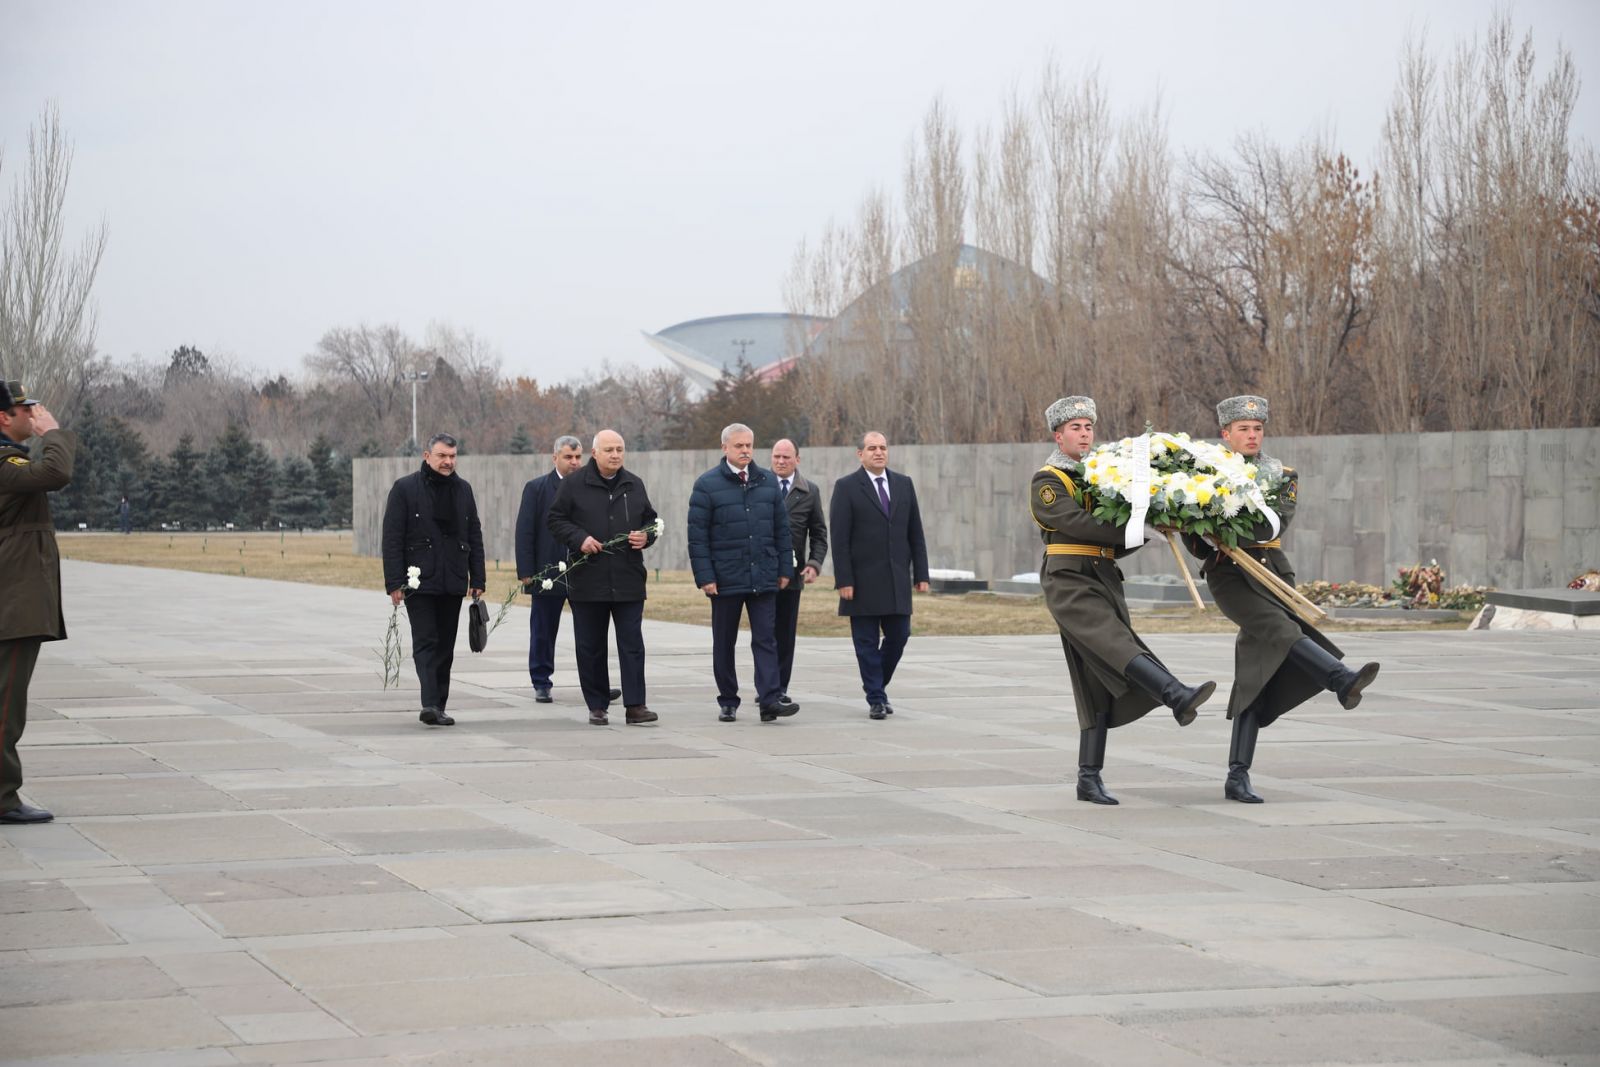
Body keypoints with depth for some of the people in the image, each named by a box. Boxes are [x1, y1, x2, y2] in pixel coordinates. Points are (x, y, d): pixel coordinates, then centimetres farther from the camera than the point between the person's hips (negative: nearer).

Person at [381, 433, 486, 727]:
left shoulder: (463, 489, 12)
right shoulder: (405, 489, -3)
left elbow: (474, 537, 15)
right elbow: (392, 539, -5)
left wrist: (477, 579, 8)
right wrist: (395, 583, -12)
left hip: (452, 582, 5)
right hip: (419, 581, -5)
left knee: (445, 646, 8)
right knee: (426, 643, -12)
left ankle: (438, 707, 13)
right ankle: (430, 704, -21)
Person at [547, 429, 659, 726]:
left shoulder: (634, 485, 11)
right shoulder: (574, 485, 0)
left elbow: (650, 520, 19)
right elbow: (556, 519, 2)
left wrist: (646, 536, -2)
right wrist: (579, 539, -14)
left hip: (628, 579, 2)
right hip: (588, 579, -2)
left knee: (632, 644, -3)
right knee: (590, 647, 5)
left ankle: (635, 705, -3)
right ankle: (597, 707, 13)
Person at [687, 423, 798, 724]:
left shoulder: (768, 482, 8)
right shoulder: (707, 485, -3)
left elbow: (781, 529, 12)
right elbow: (697, 537, -5)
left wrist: (785, 569, 7)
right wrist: (704, 577, -11)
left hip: (763, 577, 2)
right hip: (725, 580, -2)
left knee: (765, 639, -5)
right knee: (724, 643, 7)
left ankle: (770, 699, -11)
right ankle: (728, 702, 15)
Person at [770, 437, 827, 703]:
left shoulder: (809, 491, 8)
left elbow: (819, 533, 10)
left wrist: (815, 563, -4)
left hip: (792, 571, 2)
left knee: (786, 632, 6)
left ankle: (781, 687, 13)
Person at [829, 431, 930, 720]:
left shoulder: (903, 484, 10)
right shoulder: (846, 487, -3)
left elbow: (915, 533, 11)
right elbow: (839, 539, -6)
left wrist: (921, 574, 5)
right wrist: (843, 580, -13)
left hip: (897, 579, 4)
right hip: (863, 581, -4)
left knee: (898, 636, 4)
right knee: (867, 642, 1)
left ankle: (878, 686, 26)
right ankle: (876, 699, 8)